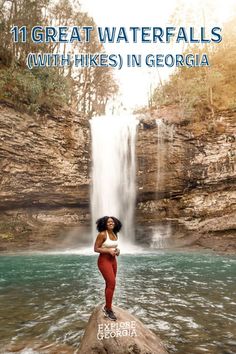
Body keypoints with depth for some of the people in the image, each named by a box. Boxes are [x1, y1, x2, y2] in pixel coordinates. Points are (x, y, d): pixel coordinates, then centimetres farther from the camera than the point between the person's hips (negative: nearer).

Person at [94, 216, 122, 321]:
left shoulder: (115, 234, 6)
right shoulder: (102, 234, -16)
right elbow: (96, 249, -15)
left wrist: (117, 250, -1)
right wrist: (109, 250, -22)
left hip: (113, 260, 8)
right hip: (104, 260, -8)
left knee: (110, 284, 13)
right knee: (111, 284, -13)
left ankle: (107, 307, 27)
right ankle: (108, 309, 2)